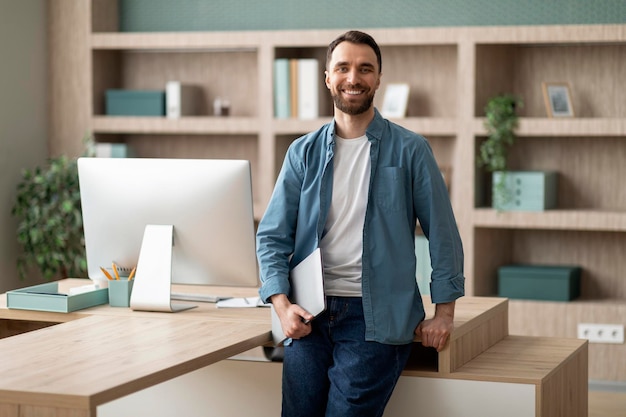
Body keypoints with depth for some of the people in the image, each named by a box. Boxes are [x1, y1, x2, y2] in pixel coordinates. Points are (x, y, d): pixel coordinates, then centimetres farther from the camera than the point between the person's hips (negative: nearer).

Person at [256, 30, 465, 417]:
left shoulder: (410, 150, 2)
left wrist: (444, 313, -4)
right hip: (310, 316, 3)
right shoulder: (304, 152, 10)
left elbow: (443, 235, 2)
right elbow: (273, 236, 8)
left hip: (375, 317, -3)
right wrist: (282, 304, -6)